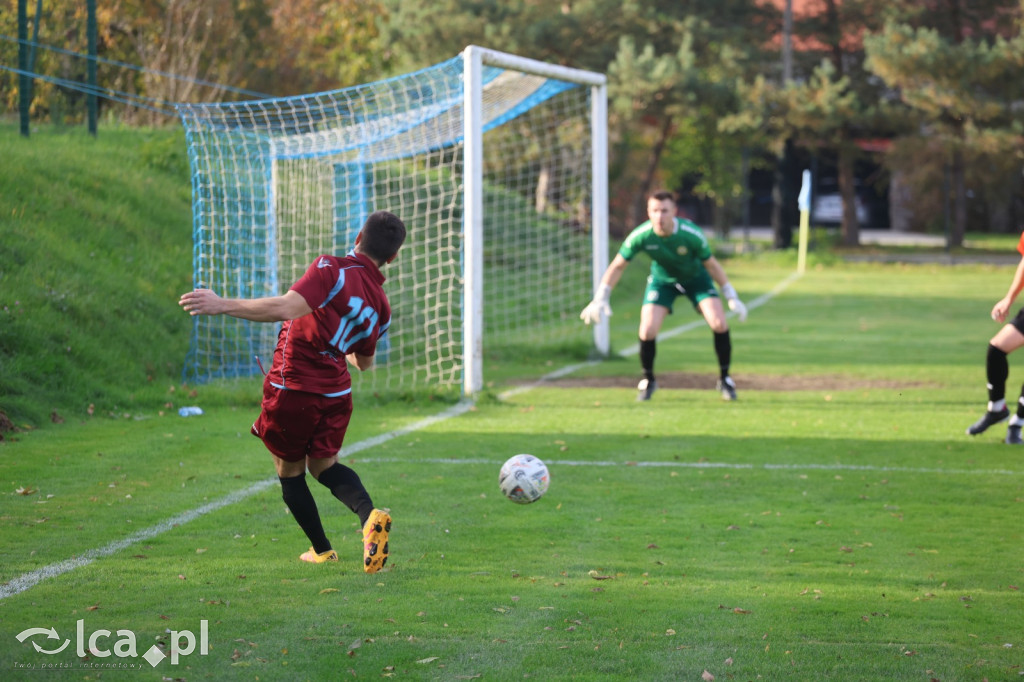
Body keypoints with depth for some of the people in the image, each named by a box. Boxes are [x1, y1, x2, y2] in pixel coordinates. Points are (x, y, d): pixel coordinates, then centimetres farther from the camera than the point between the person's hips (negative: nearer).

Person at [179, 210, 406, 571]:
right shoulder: (380, 306, 4)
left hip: (292, 389, -5)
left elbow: (285, 308, -31)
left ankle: (322, 550, 22)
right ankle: (370, 515, -6)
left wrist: (223, 305, -29)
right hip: (336, 392, 5)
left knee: (290, 471, 16)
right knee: (323, 464, 22)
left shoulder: (331, 270, -17)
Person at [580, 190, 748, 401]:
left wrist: (732, 298, -11)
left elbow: (711, 264, -15)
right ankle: (648, 381, 11)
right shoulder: (641, 236, -29)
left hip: (695, 277, 0)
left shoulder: (692, 234, -31)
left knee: (719, 324, -17)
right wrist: (600, 300, -22)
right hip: (662, 279, 1)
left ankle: (724, 379, 5)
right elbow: (617, 266, -17)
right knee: (647, 331, -16)